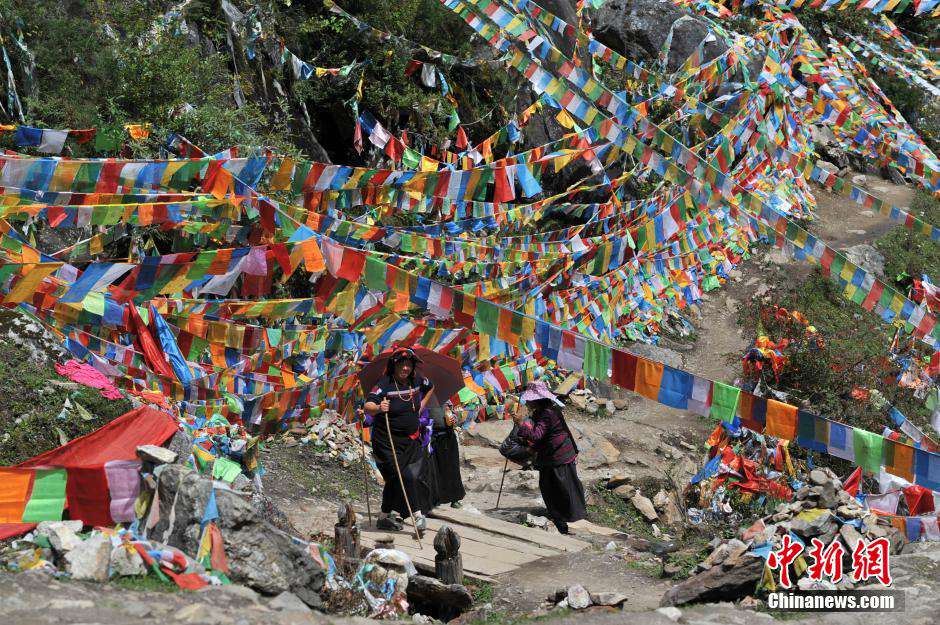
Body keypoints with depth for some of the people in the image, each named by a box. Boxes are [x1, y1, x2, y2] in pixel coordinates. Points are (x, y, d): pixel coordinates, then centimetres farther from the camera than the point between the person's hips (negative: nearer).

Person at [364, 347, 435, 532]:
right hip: (388, 440, -6)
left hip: (412, 440, 6)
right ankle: (417, 514, -9)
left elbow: (430, 388, 27)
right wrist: (378, 408, -46)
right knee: (404, 476, -15)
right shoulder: (384, 383, -16)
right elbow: (367, 407, -26)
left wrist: (422, 404, 16)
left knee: (395, 480, 9)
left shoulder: (417, 380, 2)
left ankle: (384, 517, 20)